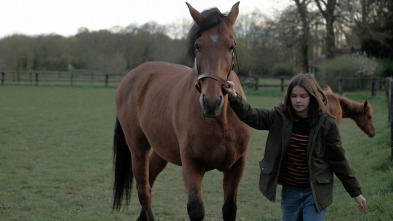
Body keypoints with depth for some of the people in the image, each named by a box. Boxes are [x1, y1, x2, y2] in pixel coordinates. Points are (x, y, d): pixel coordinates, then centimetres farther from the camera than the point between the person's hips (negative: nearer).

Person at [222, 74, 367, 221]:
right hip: (290, 191, 4)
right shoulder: (280, 117, -4)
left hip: (315, 192, -3)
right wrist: (234, 97, -33)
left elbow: (338, 161, -4)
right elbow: (252, 116, -16)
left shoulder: (326, 124, -10)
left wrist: (356, 192, -1)